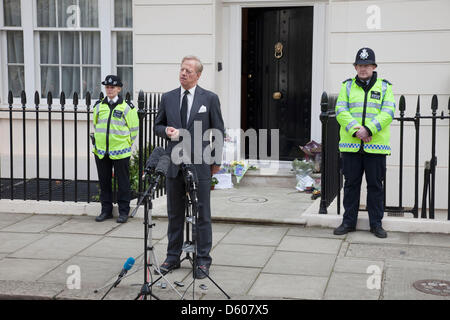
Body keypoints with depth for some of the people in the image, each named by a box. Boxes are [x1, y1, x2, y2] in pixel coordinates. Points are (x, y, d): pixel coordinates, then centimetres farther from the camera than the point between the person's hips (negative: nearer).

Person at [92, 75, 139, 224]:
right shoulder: (98, 106, 8)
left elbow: (134, 128, 1)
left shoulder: (126, 107, -4)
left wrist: (126, 144, 3)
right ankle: (106, 210, 20)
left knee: (123, 182, 3)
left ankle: (123, 211, 11)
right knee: (104, 182, 10)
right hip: (101, 151, 4)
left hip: (120, 152, -4)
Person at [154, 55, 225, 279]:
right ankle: (173, 257, 22)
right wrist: (166, 131, -8)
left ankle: (203, 261, 10)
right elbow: (157, 126, 16)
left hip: (200, 164, -3)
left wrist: (216, 161, 1)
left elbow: (218, 132, 3)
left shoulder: (210, 99, -1)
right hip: (174, 164, 3)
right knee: (174, 214, 11)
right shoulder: (168, 98, 8)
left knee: (202, 214, 2)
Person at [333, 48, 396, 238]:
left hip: (376, 146, -1)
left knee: (375, 185, 5)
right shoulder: (347, 86, 9)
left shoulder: (384, 87, 6)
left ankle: (376, 223, 16)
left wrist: (368, 129, -19)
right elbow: (341, 112, -2)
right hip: (351, 145, 1)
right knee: (351, 184, 8)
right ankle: (349, 222, 18)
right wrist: (356, 130, -17)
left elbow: (387, 113, -6)